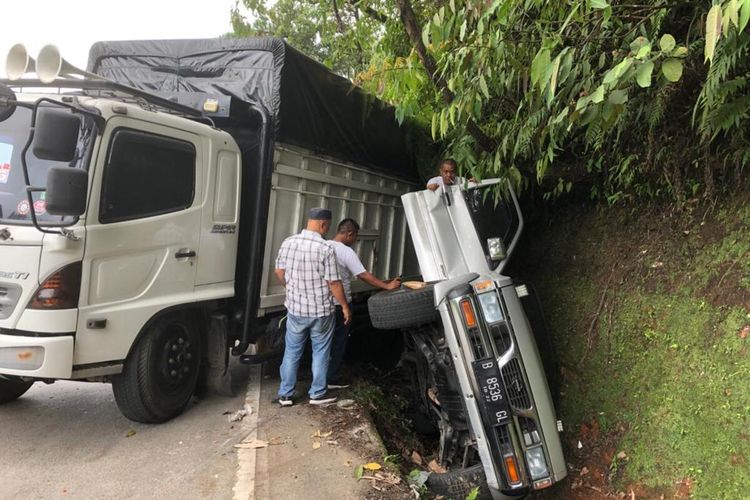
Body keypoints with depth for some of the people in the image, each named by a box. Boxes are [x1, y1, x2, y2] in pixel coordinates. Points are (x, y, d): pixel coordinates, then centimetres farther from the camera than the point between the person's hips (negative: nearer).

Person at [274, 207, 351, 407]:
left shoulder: (288, 242, -4)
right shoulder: (326, 248, -18)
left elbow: (279, 272, 6)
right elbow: (334, 282, -15)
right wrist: (345, 306, -3)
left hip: (295, 309, 4)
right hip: (321, 311, -4)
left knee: (292, 352, 15)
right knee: (320, 352, 13)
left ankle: (285, 394, 22)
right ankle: (318, 393, 22)